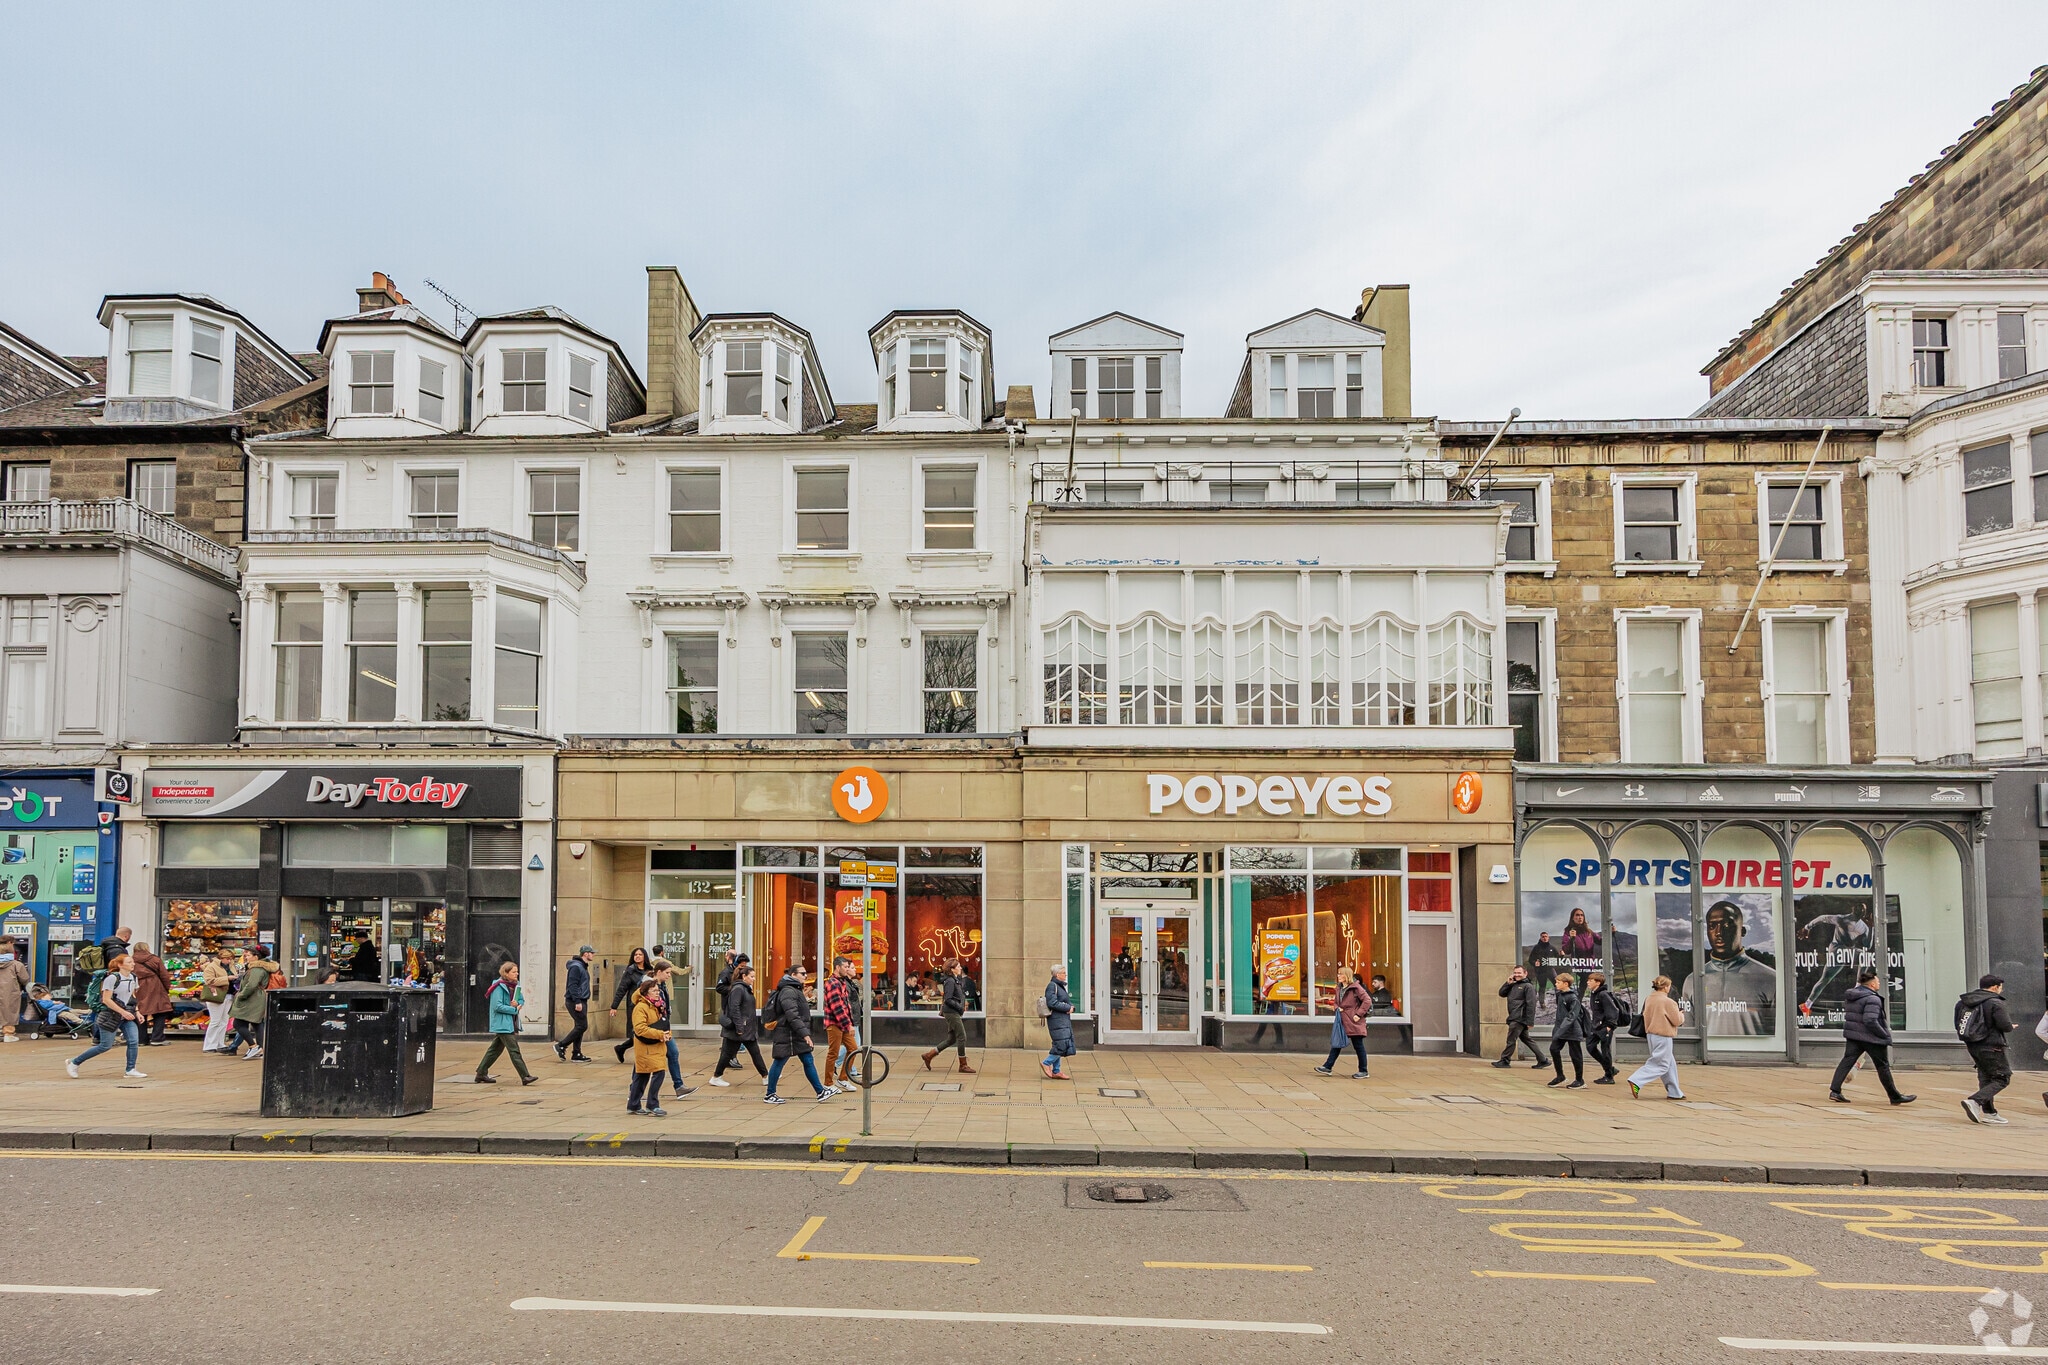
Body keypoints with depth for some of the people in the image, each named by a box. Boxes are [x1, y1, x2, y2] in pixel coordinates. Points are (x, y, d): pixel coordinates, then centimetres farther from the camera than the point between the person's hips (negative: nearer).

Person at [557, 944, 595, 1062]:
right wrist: (577, 1002, -23)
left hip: (581, 1001, 10)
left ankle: (576, 1054, 12)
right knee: (582, 1026, -11)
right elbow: (572, 985, -20)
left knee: (579, 1027, 9)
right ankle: (561, 1046, -3)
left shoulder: (583, 966, 17)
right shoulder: (576, 967, -14)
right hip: (575, 1001, -10)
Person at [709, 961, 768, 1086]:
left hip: (747, 1030, 10)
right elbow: (734, 1009, -23)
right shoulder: (738, 989, -16)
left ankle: (766, 1076, 13)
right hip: (736, 1030, -10)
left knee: (755, 1053, 9)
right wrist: (739, 1028, -24)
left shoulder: (746, 988, 14)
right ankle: (716, 1078, 15)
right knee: (728, 1053, 2)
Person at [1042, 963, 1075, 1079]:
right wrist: (1068, 1007, -14)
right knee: (1062, 1044, -14)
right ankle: (1046, 1063, -2)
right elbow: (1052, 1003, -22)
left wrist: (1070, 1007, -1)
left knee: (1059, 1046, 9)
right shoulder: (1052, 986, -12)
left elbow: (1068, 1002, 22)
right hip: (1057, 1020, -10)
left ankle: (1056, 1071, 13)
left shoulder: (1060, 986, 19)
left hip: (1064, 1020, 10)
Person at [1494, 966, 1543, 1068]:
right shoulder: (1513, 985, 18)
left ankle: (1505, 1061, 3)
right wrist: (1508, 983, 3)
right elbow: (1502, 994, 17)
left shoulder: (1528, 986, -8)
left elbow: (1531, 1005, -14)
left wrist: (1530, 1021, -19)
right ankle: (1542, 1060, 17)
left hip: (1519, 1018, -9)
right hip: (1514, 1018, 9)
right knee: (1526, 1039, 12)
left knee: (1511, 1040, -4)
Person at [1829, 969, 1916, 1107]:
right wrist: (1885, 1035, -15)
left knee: (1847, 1061, 1)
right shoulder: (1872, 999, -18)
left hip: (1853, 1036, 7)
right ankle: (1895, 1097, 21)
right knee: (1883, 1067, 8)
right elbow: (1870, 1021, -26)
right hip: (1871, 1038, -7)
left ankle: (1834, 1090, -10)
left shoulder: (1850, 996, 9)